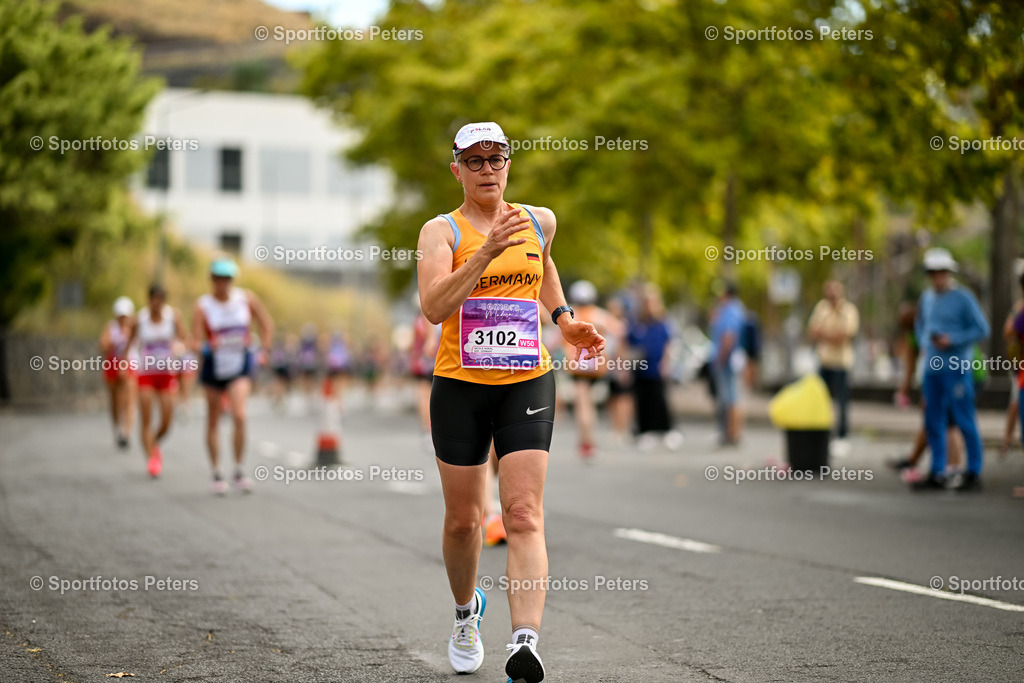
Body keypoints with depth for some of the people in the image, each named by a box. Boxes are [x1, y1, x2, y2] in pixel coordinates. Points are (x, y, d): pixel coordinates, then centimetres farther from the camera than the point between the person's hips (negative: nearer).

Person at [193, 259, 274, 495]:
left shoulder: (246, 298, -3)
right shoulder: (202, 306, -8)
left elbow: (266, 324, 10)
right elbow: (197, 341, -15)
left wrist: (264, 350, 6)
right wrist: (210, 345, -35)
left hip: (240, 365, 0)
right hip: (214, 366, 0)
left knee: (239, 416, -17)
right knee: (213, 422, 8)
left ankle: (239, 471, -6)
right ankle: (216, 473, 21)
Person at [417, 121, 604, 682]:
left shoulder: (539, 221, 9)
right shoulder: (441, 230, -4)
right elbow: (433, 307, -21)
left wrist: (564, 319, 19)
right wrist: (488, 250, -28)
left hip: (527, 383, 1)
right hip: (459, 385, -1)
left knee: (524, 516, -12)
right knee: (462, 519, 9)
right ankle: (466, 612, 37)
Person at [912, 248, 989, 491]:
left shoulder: (963, 298, -6)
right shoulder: (927, 297, 13)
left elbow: (982, 329, -7)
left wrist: (952, 340, -14)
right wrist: (925, 342, 10)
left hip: (955, 368, -7)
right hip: (932, 367, 7)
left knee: (965, 421, -5)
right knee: (933, 421, 8)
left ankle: (974, 473, 2)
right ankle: (937, 474, 15)